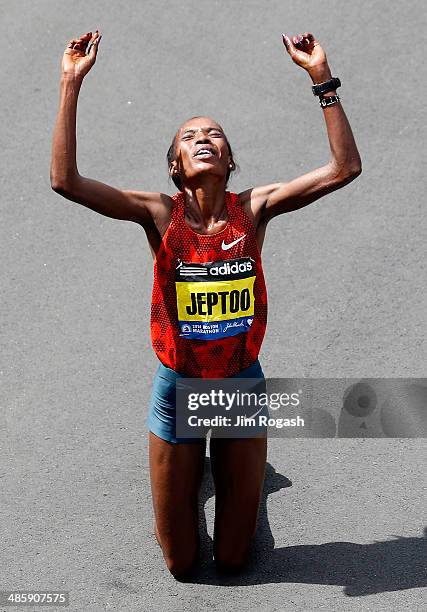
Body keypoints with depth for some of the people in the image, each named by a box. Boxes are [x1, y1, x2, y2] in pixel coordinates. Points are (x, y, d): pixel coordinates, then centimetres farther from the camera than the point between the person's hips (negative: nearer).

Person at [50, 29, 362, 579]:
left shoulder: (255, 207, -8)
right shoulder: (159, 213, -12)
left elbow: (344, 168, -16)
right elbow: (65, 180, -23)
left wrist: (322, 79, -20)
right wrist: (71, 85, -26)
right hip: (177, 389, 0)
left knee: (233, 560, 17)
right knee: (181, 565, 16)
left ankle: (225, 468, 46)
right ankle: (192, 471, 44)